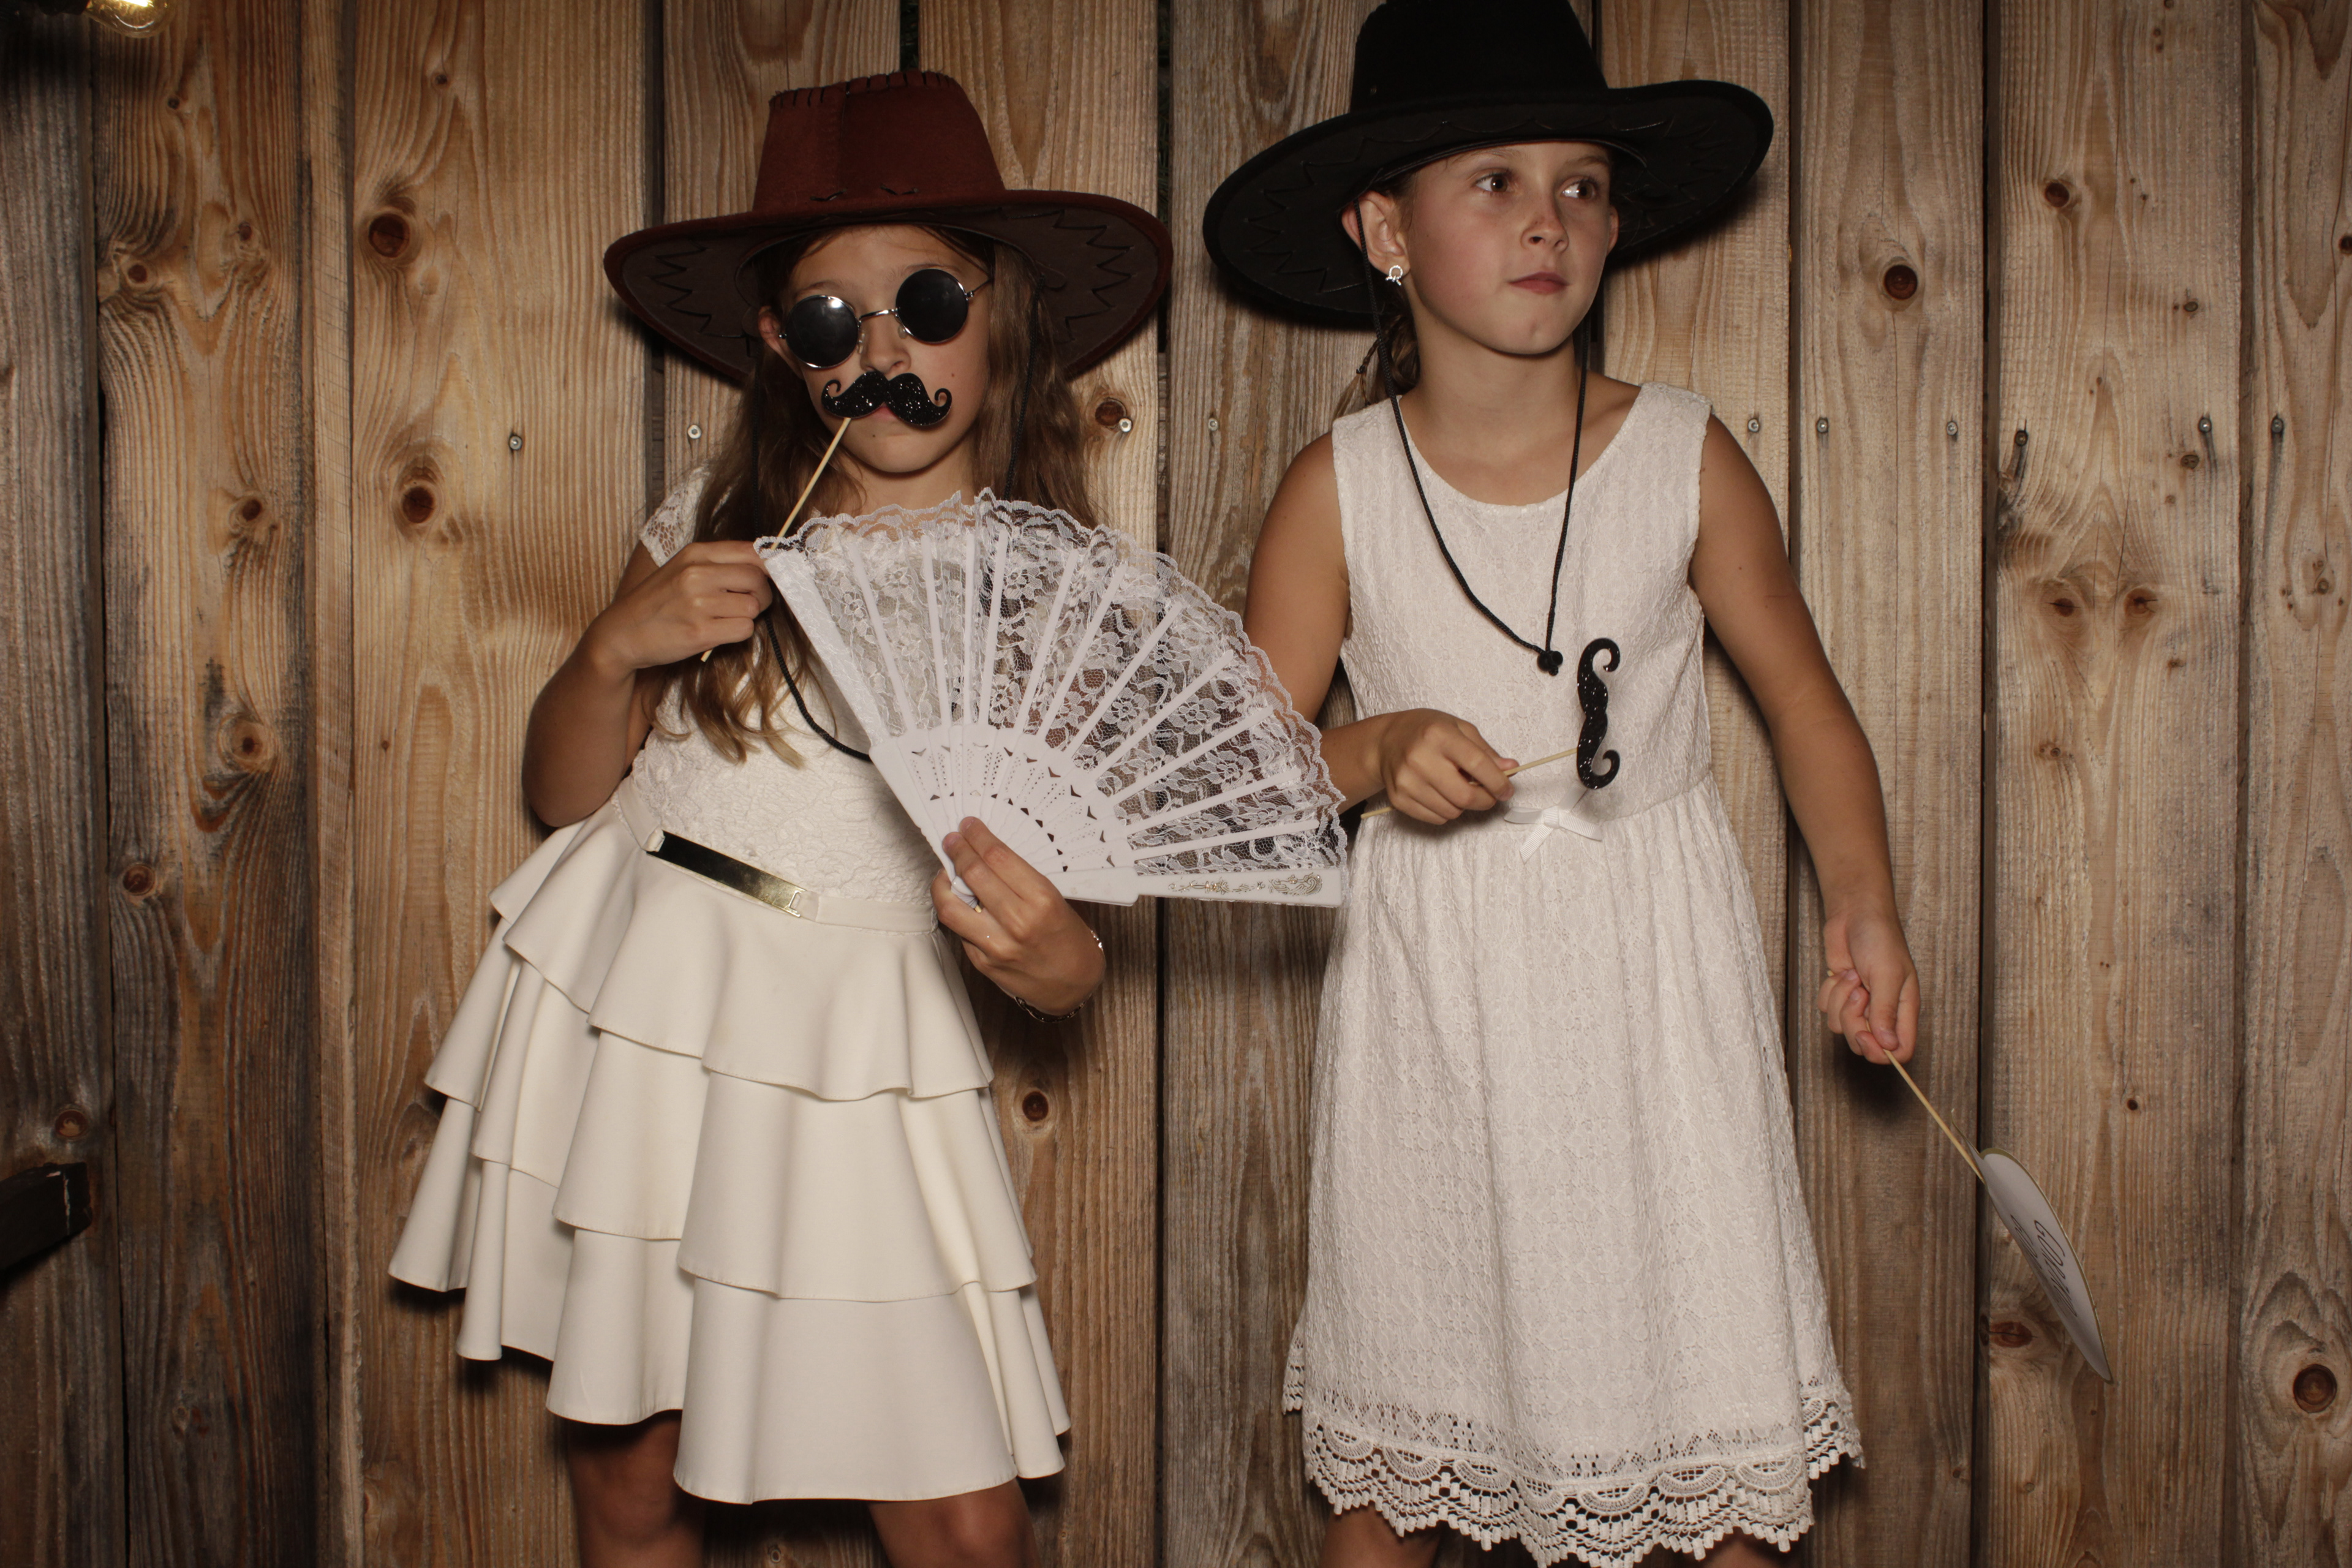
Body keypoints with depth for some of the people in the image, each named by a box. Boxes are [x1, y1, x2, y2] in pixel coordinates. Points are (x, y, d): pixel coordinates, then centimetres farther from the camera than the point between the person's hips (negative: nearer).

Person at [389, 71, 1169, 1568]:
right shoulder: (717, 525, 2)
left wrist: (1060, 961, -26)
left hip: (848, 1057, -1)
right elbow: (565, 794, 8)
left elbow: (1064, 951, -1)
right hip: (628, 1009, 2)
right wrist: (619, 645, -12)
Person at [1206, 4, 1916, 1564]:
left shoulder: (1684, 458, -4)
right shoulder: (1340, 491, -5)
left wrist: (1864, 906, -5)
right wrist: (1377, 754, -22)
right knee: (1391, 1431, 11)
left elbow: (1802, 691, 6)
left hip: (1655, 967, 0)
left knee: (1710, 1377, 4)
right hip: (1434, 988, 0)